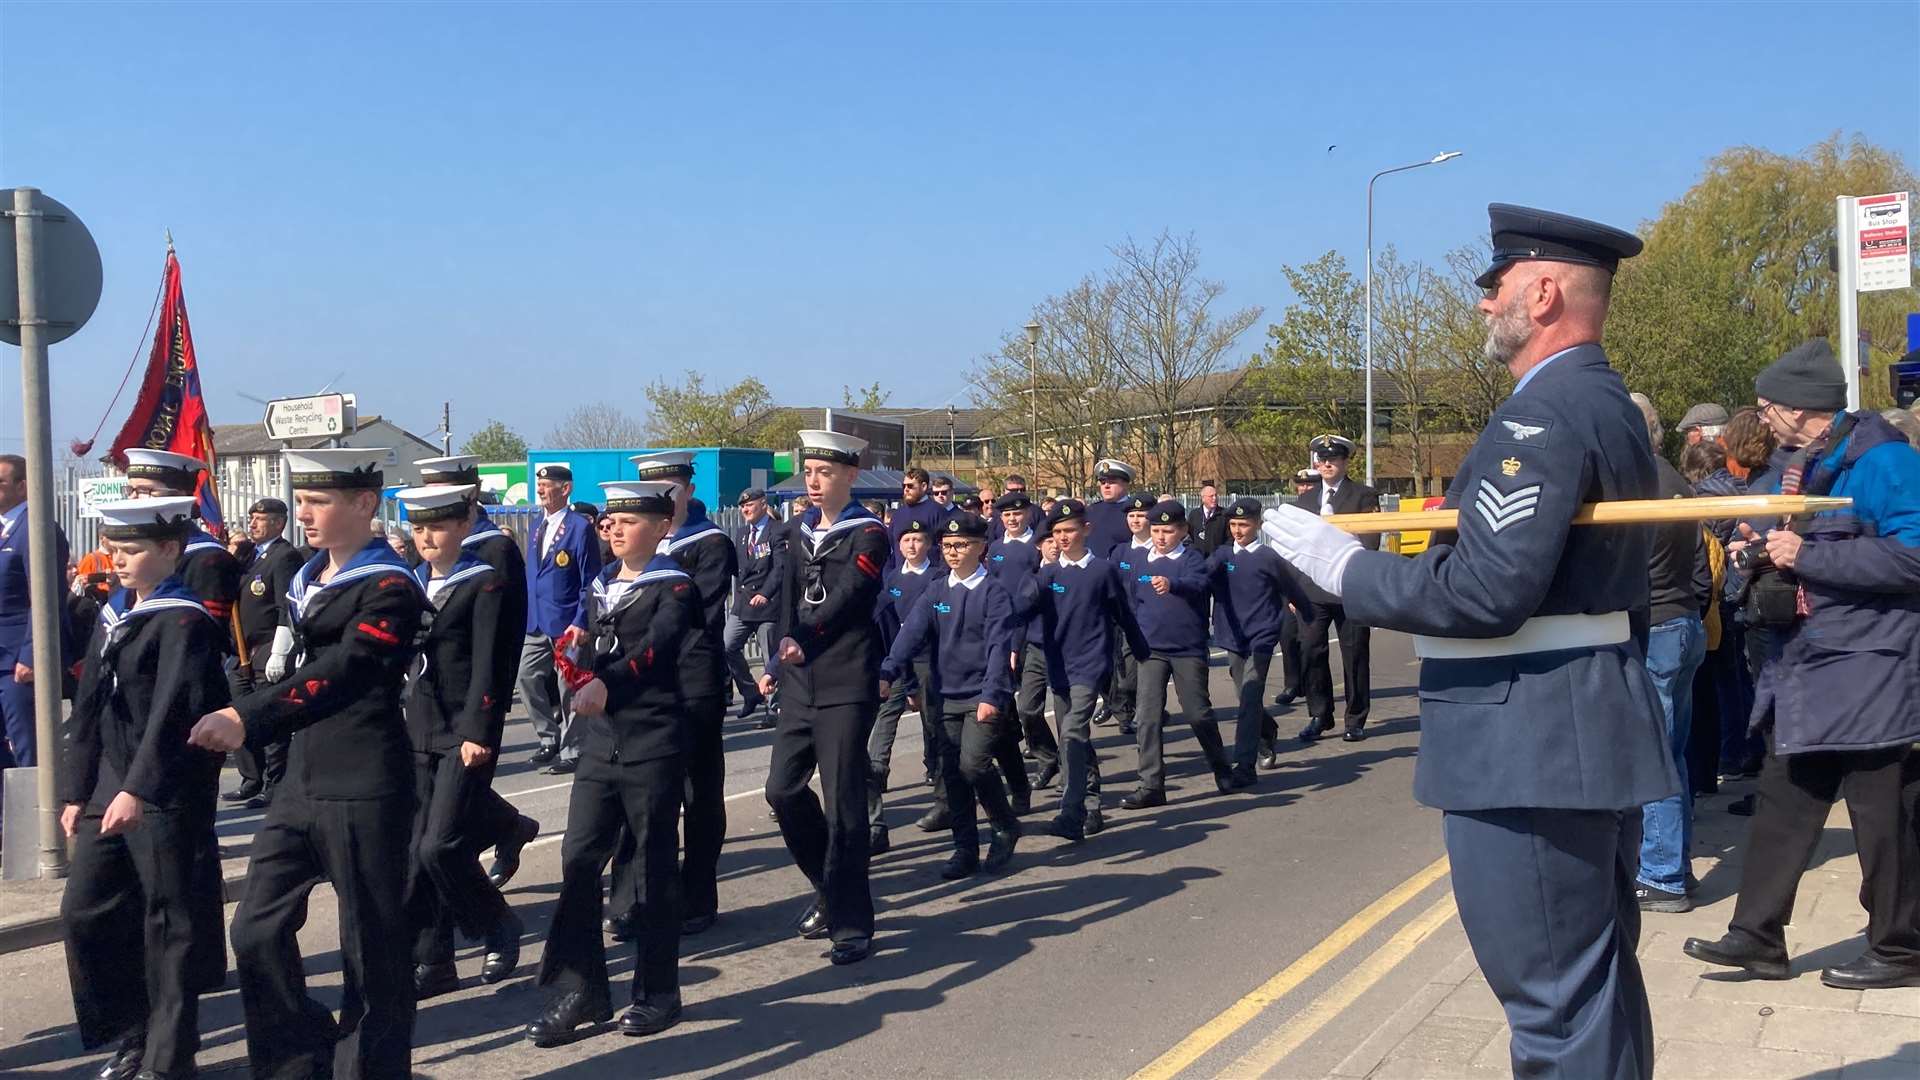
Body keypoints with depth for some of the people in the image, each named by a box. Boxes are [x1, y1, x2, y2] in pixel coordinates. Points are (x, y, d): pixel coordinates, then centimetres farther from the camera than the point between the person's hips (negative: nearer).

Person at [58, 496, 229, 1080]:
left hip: (167, 796, -8)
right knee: (82, 913, 10)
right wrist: (76, 791, 11)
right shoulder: (112, 615, 13)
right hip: (107, 790, 8)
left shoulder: (185, 620, -12)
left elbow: (173, 712, -22)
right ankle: (134, 1032, 26)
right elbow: (89, 708, 14)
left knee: (170, 924, 2)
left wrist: (138, 789, -28)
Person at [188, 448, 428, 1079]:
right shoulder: (307, 579, 14)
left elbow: (340, 673, -25)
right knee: (257, 931, 6)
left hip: (365, 790, -8)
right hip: (301, 781, 8)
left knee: (371, 944, 3)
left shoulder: (390, 587, -12)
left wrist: (247, 719, -34)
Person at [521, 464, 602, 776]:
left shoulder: (580, 527, -11)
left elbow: (590, 582, -12)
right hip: (537, 623, 7)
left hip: (567, 624, -7)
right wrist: (527, 616, 12)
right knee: (528, 678, 7)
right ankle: (549, 739, 23)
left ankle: (571, 751, 13)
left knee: (568, 689, 2)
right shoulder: (538, 527, 12)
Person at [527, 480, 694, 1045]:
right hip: (601, 740, 6)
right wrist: (577, 646, -3)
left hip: (655, 745, -6)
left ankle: (657, 993, 15)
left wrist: (606, 682, -42)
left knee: (655, 866, 3)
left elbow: (656, 645, -26)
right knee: (579, 860, 1)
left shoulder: (674, 588, -8)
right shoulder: (602, 586, 13)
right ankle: (580, 989, 9)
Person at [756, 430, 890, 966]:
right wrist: (778, 661, -1)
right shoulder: (802, 532, 14)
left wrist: (804, 640, -23)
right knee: (783, 789, 7)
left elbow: (847, 596, -16)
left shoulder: (868, 534, -5)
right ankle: (831, 886, 28)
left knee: (842, 803, -5)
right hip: (801, 683, 7)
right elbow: (790, 599, 11)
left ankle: (851, 925, 5)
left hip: (847, 686, -7)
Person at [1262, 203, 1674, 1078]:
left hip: (1530, 748, -11)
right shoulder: (1610, 405, 14)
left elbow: (1487, 594, -27)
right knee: (1598, 982, 19)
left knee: (1556, 1001, -2)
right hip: (1584, 734, 11)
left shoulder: (1542, 415, -19)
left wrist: (1344, 566, -16)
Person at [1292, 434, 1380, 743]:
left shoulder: (1364, 496, 3)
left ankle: (1356, 720, 12)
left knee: (1354, 656, 2)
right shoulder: (1305, 499, 16)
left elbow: (1369, 543, -5)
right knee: (1310, 653, 1)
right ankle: (1319, 716, 13)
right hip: (1312, 589, 4)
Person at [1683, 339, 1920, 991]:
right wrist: (1763, 550, 3)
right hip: (1804, 663, 9)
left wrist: (1807, 555, -25)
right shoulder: (1799, 466, 13)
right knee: (1783, 806, 12)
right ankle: (1758, 936, 18)